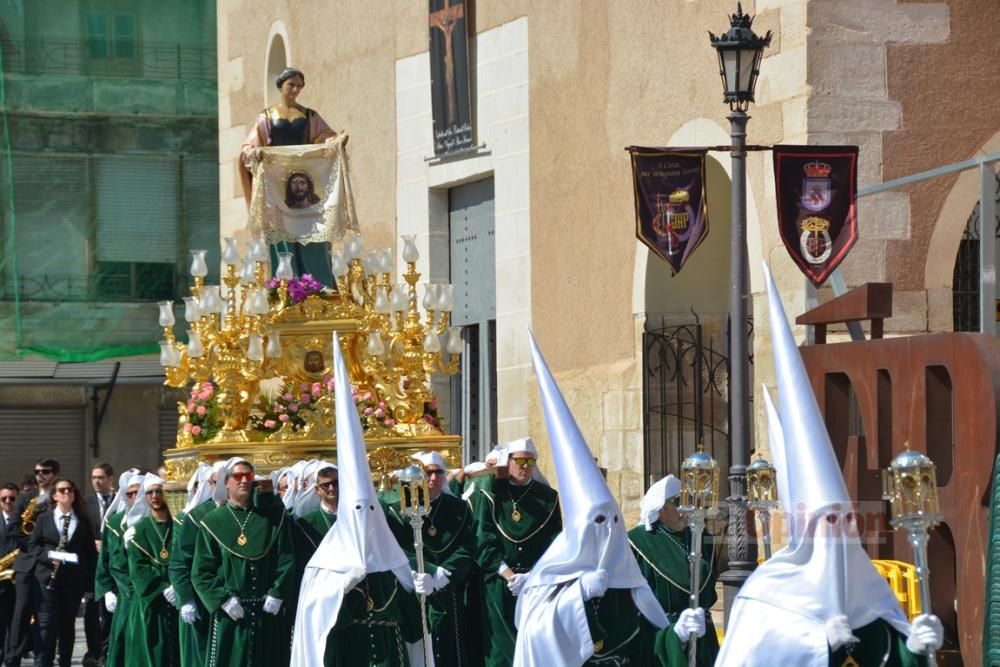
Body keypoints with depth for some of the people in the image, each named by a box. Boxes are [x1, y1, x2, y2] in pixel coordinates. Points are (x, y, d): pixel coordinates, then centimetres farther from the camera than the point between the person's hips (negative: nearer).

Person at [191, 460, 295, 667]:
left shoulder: (273, 516, 7)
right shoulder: (213, 522, 3)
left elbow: (286, 560, 3)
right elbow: (201, 571, 0)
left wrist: (277, 595, -8)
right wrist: (224, 599, -11)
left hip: (270, 611, 1)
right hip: (230, 612, -1)